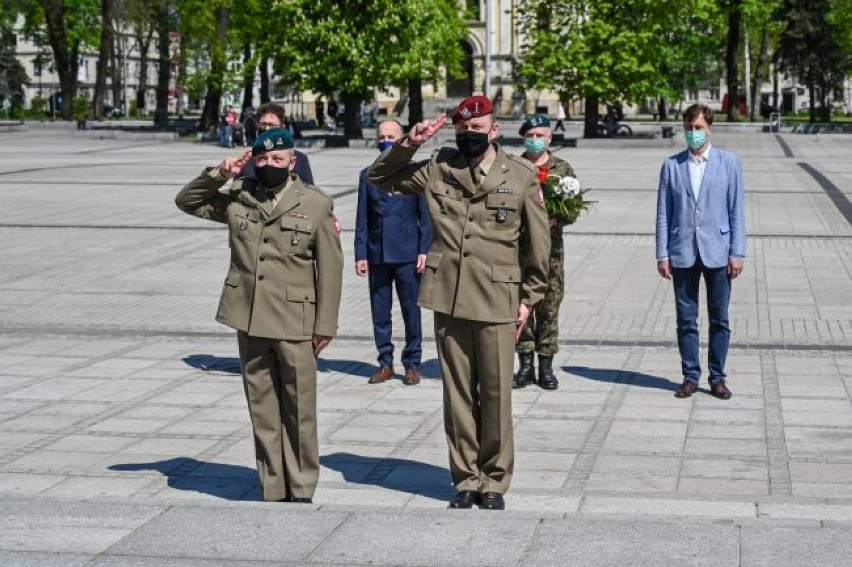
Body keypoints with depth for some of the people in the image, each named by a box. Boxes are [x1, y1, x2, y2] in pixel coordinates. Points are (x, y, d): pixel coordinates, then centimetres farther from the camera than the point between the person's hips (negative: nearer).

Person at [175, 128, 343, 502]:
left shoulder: (316, 204, 0)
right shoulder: (237, 200, 9)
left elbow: (330, 269, 0)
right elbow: (187, 201, 17)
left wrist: (326, 326, -4)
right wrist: (218, 175, 0)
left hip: (296, 323, -3)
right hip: (249, 319, 3)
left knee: (299, 410, 1)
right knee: (262, 410, 8)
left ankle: (302, 490, 11)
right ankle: (272, 490, 16)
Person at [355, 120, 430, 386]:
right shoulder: (368, 175, 10)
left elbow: (425, 215, 2)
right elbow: (362, 219, 8)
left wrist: (424, 251, -6)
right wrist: (361, 254, 2)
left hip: (407, 254, -2)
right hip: (377, 254, 3)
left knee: (411, 310, 1)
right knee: (379, 312, 6)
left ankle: (412, 364, 10)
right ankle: (385, 364, 15)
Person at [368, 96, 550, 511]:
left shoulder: (521, 176, 2)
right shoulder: (437, 170, 7)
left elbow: (537, 243, 6)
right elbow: (379, 177, 15)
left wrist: (529, 297, 4)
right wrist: (408, 144, 0)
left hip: (497, 302, -2)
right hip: (448, 299, 2)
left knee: (496, 394, 2)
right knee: (457, 394, 8)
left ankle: (494, 482, 14)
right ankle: (465, 480, 18)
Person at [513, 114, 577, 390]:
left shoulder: (563, 169, 8)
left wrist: (555, 218, -14)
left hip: (551, 247, 0)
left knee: (549, 307, 2)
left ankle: (546, 366, 10)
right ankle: (526, 365, 10)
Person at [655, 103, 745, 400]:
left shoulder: (728, 163, 3)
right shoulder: (672, 166, 6)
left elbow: (736, 211, 2)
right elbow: (663, 213, 5)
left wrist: (737, 253, -4)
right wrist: (662, 254, 0)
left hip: (717, 253, -1)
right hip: (682, 254, 1)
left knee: (719, 320, 5)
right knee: (686, 320, 6)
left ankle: (717, 378, 15)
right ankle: (690, 376, 15)